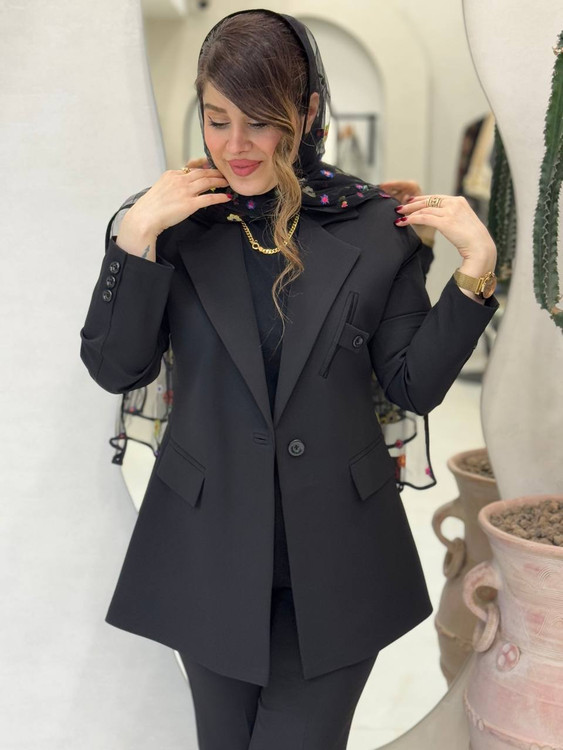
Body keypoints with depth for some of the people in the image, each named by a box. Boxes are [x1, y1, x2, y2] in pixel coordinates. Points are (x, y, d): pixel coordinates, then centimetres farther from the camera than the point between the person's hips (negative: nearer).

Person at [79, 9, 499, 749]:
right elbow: (114, 368, -6)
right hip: (212, 555, 1)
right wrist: (135, 236, -18)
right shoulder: (175, 221, -3)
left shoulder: (375, 228, -4)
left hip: (337, 559, -1)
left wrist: (475, 270, -14)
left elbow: (416, 385, -2)